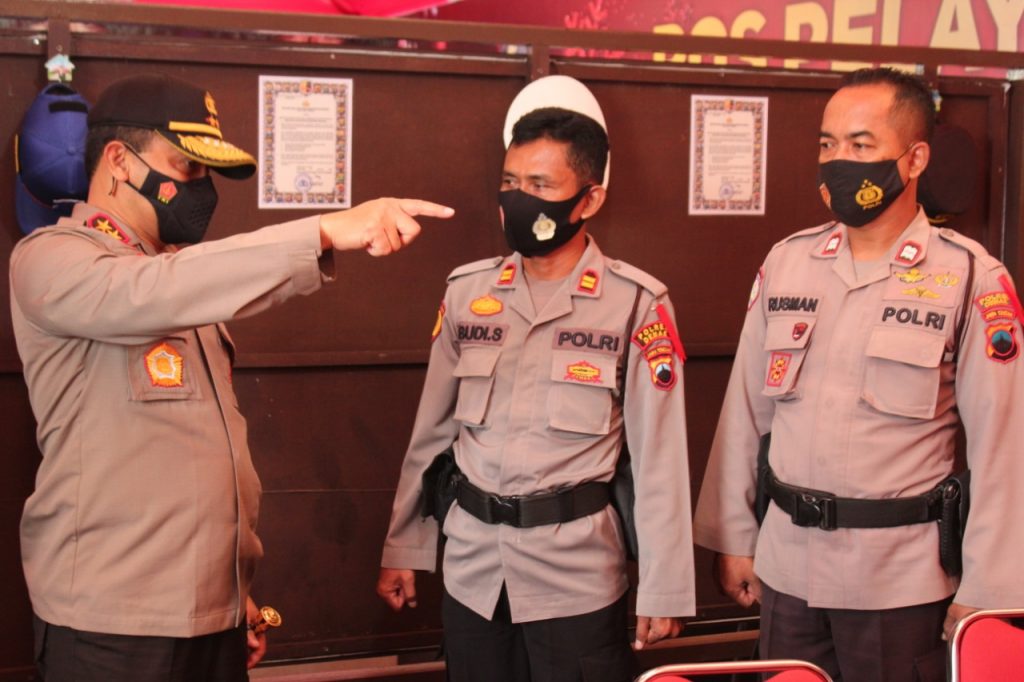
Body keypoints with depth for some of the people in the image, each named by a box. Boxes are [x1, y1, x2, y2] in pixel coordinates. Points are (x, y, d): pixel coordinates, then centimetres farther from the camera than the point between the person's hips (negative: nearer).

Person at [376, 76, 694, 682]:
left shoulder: (636, 304, -8)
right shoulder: (467, 292, 3)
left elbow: (660, 459, -7)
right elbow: (432, 432, 10)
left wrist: (663, 590, -7)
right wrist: (403, 549, 12)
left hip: (577, 571, -3)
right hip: (473, 567, 4)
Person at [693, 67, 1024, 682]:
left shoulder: (970, 278, -8)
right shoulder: (787, 262, 3)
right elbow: (746, 413, 9)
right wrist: (731, 537, 10)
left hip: (900, 581, -3)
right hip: (787, 567, 4)